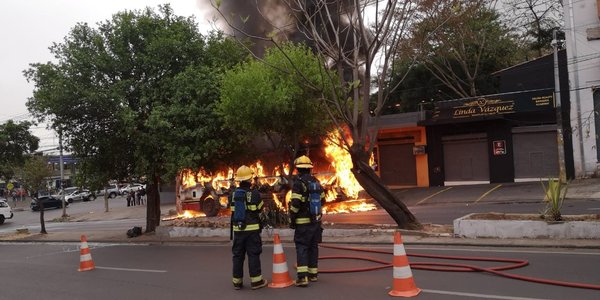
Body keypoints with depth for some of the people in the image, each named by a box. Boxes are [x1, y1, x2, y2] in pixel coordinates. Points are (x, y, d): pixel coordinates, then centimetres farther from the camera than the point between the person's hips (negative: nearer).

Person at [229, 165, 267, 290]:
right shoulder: (254, 194, -11)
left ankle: (237, 281, 16)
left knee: (238, 255, 10)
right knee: (253, 254, 2)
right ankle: (256, 281, 6)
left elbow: (233, 211, 10)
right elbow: (259, 210, -1)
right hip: (252, 228, -4)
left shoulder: (233, 194, 1)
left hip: (237, 228, 4)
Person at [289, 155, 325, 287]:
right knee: (313, 247, 15)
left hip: (303, 221, -6)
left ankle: (302, 277, -12)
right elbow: (322, 200, 15)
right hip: (316, 220, 6)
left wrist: (292, 220, -10)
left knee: (301, 247, -3)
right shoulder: (316, 181, 8)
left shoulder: (298, 182, -13)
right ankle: (313, 273, 22)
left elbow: (295, 203, -20)